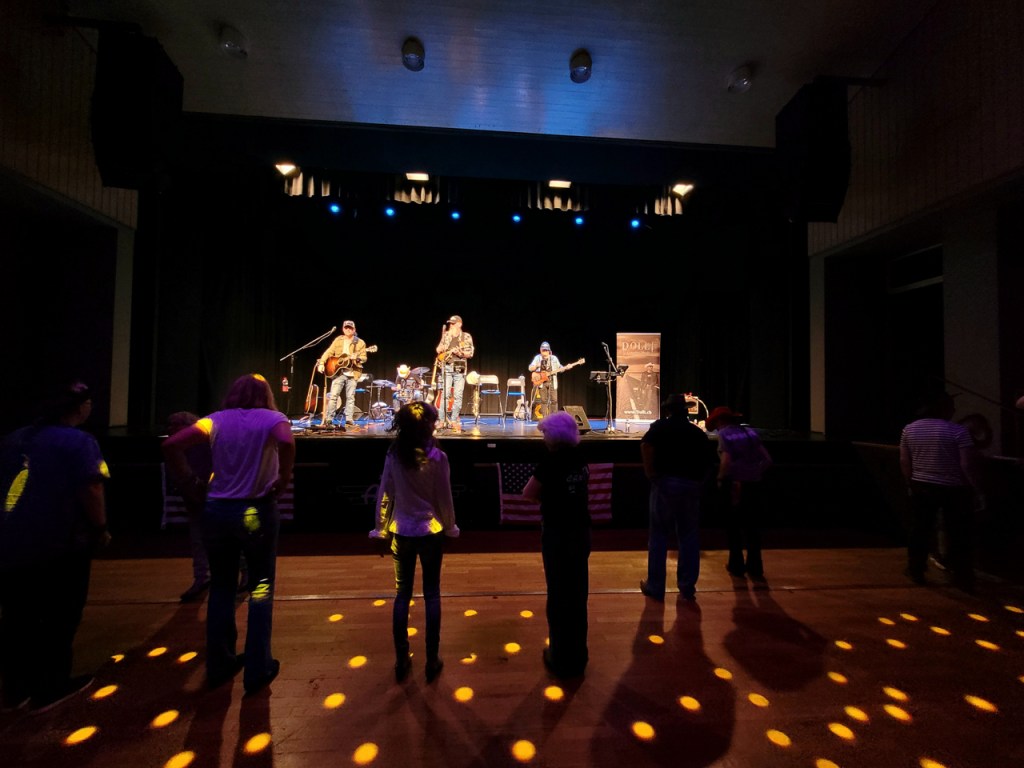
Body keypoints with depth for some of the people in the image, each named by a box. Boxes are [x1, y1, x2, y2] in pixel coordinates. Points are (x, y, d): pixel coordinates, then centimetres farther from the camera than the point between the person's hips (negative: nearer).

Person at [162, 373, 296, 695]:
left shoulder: (217, 419, 4)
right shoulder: (273, 418, -7)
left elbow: (171, 445, -5)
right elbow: (286, 442, -28)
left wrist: (189, 482, 2)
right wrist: (282, 481, -14)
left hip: (217, 511, 4)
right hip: (257, 512, -3)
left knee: (221, 587, 20)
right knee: (260, 589, 11)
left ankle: (218, 665, 33)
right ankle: (257, 670, 20)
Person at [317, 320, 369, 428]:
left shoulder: (360, 342, 3)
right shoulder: (338, 340, 9)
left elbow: (364, 358, 0)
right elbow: (328, 352, 7)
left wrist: (356, 358, -21)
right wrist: (321, 363, -5)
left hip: (352, 373, -1)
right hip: (338, 372, 1)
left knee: (350, 397, 2)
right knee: (333, 396, -3)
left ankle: (349, 420, 7)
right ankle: (328, 419, 3)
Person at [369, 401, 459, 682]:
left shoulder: (393, 453, -7)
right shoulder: (437, 457, -14)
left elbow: (384, 493, -2)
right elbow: (444, 497, -8)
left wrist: (381, 528, 10)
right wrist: (449, 526, 7)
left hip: (401, 532, 2)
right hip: (430, 532, -2)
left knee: (402, 594, 16)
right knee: (431, 595, 12)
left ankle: (401, 660, 28)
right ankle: (432, 660, 23)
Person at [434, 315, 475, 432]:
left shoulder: (466, 336, 4)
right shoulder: (446, 335, 11)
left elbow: (470, 353, 1)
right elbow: (438, 350, 8)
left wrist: (460, 352, -16)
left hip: (460, 368, -1)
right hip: (447, 367, 1)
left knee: (458, 395, -1)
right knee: (445, 394, -6)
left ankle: (454, 421, 7)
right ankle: (442, 420, -2)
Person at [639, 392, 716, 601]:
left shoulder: (661, 426, 1)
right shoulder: (697, 431, 13)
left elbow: (646, 445, -18)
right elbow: (710, 458, 11)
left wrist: (650, 471, -9)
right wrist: (701, 481, 16)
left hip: (666, 483, -3)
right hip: (692, 485, 4)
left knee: (658, 536, 7)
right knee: (689, 537, 14)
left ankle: (655, 587, 14)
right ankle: (687, 588, 22)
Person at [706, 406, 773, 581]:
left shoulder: (724, 434, -9)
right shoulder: (750, 432, 7)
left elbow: (726, 461, -20)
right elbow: (767, 459, 4)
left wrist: (720, 479, -6)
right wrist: (756, 473, 12)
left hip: (733, 486, -4)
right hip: (753, 485, 5)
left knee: (733, 526, 12)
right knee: (752, 526, 14)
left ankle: (736, 566, 23)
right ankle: (755, 568, 18)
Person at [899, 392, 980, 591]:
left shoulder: (909, 429, 0)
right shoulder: (958, 431, -13)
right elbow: (967, 465, -14)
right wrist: (974, 486, -1)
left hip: (921, 487, 3)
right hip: (953, 490, -3)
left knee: (920, 530, 12)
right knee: (957, 535, 8)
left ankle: (916, 572, 22)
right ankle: (963, 579, 16)